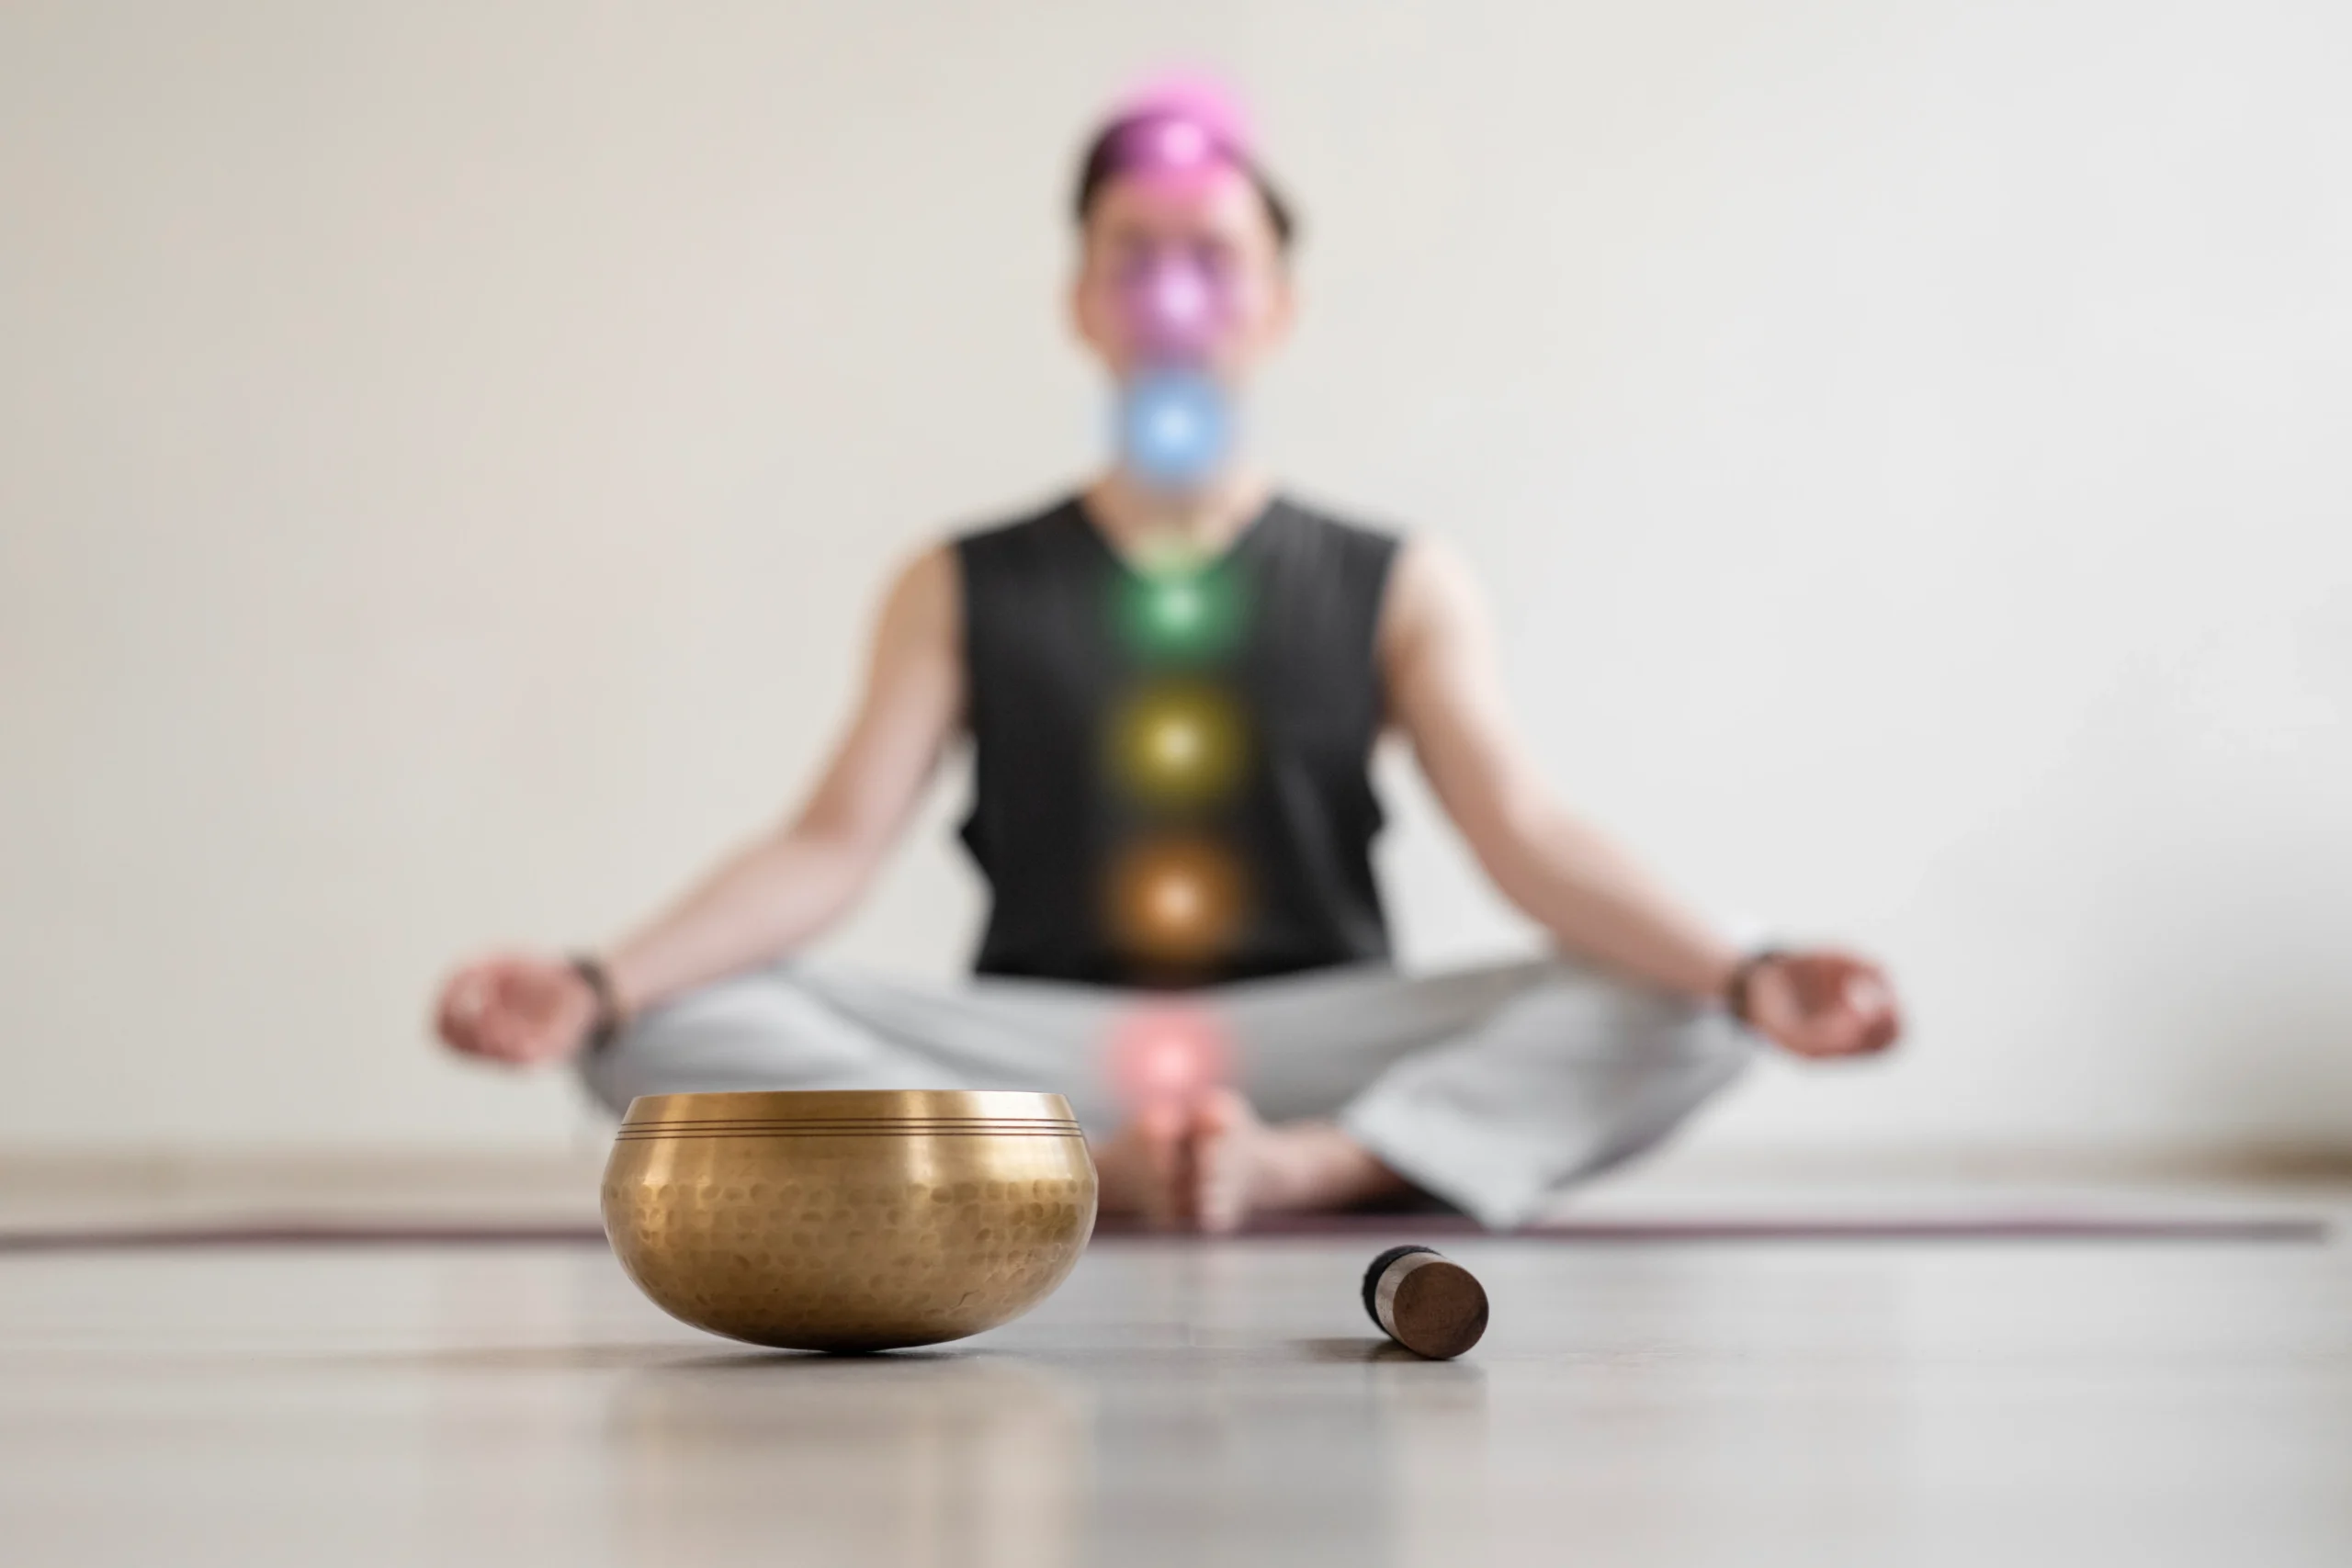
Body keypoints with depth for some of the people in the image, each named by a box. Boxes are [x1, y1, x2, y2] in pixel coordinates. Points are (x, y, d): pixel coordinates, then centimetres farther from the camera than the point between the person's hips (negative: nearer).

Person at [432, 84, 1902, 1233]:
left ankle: (1297, 1166, -36)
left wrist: (1743, 977, -23)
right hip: (1032, 1050, 0)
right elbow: (834, 845, 0)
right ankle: (1102, 1165, -32)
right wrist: (598, 983, -18)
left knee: (1676, 1021, -23)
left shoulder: (1396, 585, 11)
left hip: (1321, 1049, 0)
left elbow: (1524, 831, -3)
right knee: (668, 1028, -23)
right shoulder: (962, 589, 12)